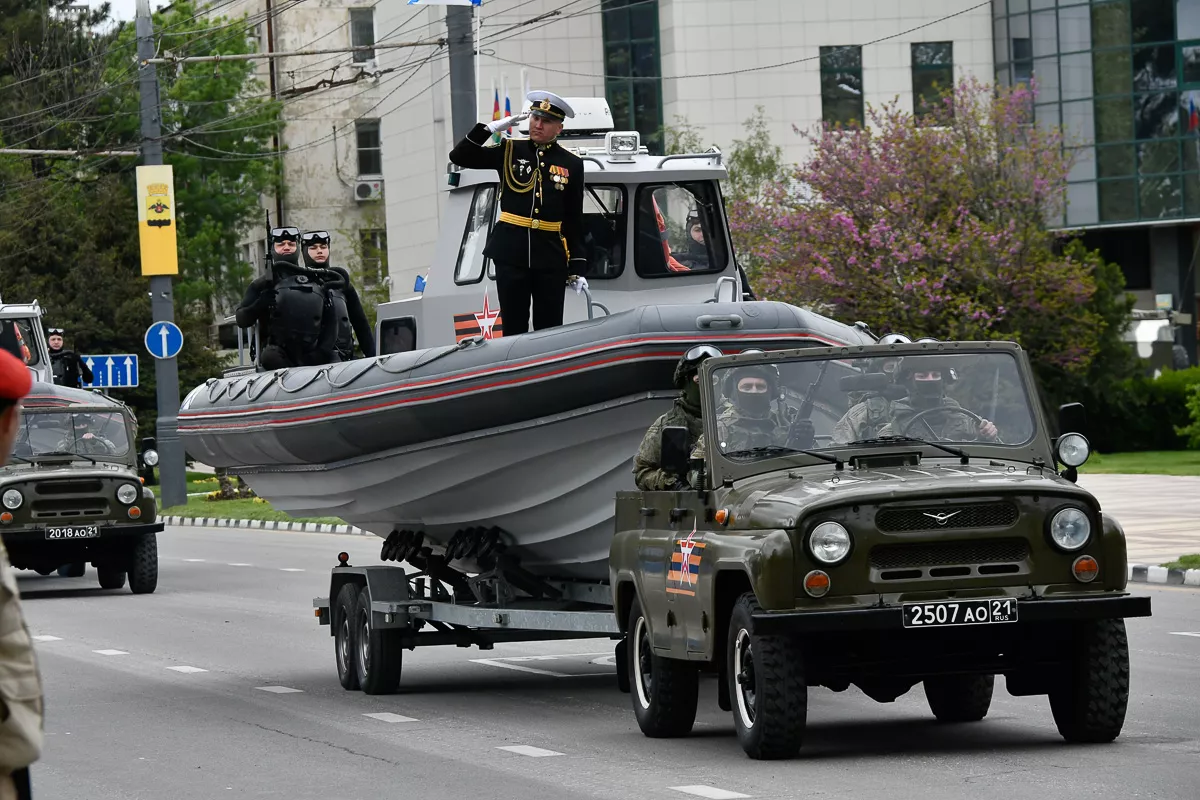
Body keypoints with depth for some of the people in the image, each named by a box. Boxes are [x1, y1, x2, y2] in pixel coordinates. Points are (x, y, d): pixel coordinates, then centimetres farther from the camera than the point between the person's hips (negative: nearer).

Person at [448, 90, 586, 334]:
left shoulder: (571, 165, 7)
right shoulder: (509, 151, 6)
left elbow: (574, 220, 8)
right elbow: (459, 157, 2)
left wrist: (578, 267, 4)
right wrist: (491, 128, -8)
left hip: (551, 258, 0)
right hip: (511, 254, 0)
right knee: (514, 329, 1)